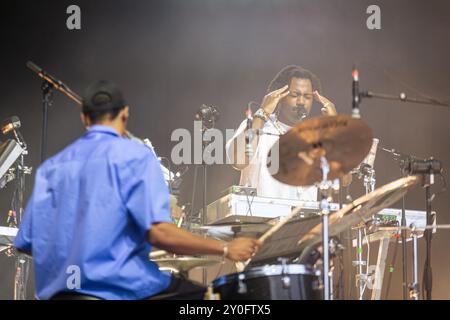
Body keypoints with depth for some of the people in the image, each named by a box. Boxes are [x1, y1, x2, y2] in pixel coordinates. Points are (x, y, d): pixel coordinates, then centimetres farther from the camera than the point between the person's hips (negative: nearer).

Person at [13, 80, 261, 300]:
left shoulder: (51, 166, 13)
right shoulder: (135, 155, -3)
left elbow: (27, 242, 10)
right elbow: (158, 231, -16)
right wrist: (226, 249, -6)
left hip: (55, 292, 7)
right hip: (118, 287, -6)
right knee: (200, 294, 11)